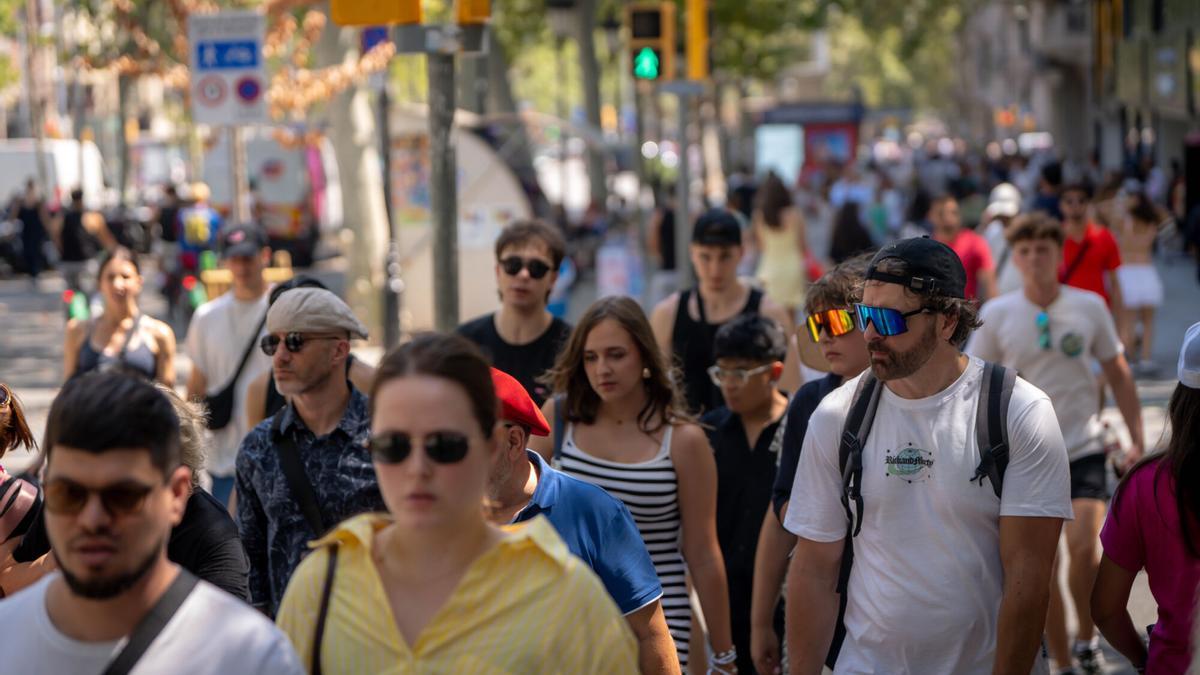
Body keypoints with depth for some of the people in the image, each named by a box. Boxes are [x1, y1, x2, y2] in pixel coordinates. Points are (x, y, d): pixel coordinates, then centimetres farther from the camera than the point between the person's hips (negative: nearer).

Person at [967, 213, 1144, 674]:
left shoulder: (1089, 307, -1)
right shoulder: (996, 316, -4)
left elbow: (1119, 375, 8)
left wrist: (1137, 442, 4)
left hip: (1083, 449, 0)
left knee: (1084, 547, -16)